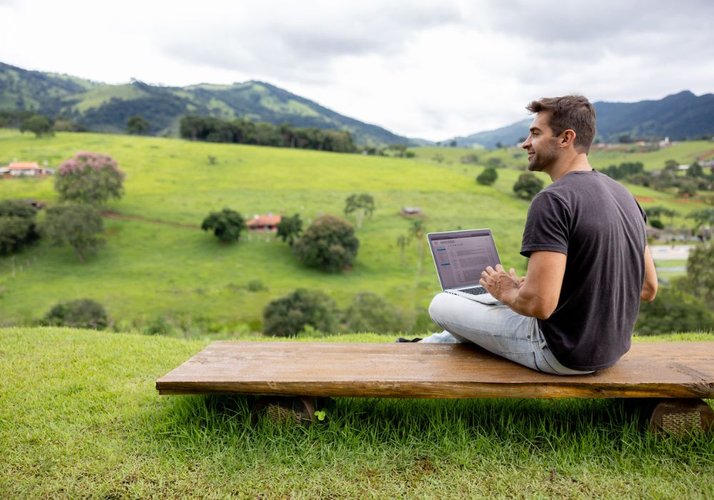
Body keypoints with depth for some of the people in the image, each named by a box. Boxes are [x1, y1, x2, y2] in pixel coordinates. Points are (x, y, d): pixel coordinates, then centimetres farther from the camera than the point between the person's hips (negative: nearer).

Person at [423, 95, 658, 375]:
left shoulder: (553, 201, -23)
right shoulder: (622, 194, 4)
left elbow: (539, 304, -31)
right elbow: (648, 288, 9)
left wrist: (506, 291, -8)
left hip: (562, 354, -8)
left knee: (441, 305, 7)